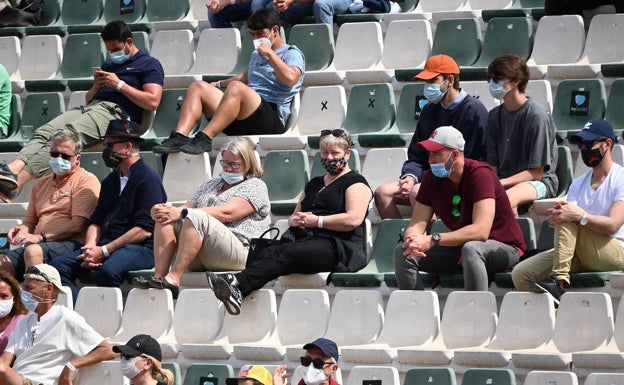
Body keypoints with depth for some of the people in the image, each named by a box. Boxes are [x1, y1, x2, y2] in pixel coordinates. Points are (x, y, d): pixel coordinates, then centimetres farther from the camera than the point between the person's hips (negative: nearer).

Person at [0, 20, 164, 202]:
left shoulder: (149, 64, 10)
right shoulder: (109, 65, 34)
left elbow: (152, 102, -5)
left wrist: (119, 85, -5)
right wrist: (97, 86, 11)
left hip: (115, 112, -8)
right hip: (91, 107, 8)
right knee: (44, 132, -21)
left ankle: (19, 180, -49)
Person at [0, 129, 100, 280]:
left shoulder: (86, 181, 2)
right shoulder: (41, 184, 26)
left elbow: (78, 225, -10)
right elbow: (30, 221, 28)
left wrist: (41, 237, -16)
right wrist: (21, 230, 2)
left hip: (71, 244, -7)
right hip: (39, 244, 7)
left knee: (33, 251, -36)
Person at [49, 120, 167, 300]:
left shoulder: (148, 179, -4)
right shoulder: (110, 181, 22)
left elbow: (144, 230, -13)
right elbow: (96, 221, 20)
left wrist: (104, 251, -15)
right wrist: (90, 246, -3)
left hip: (140, 248, -8)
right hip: (106, 246, 8)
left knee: (108, 270, -38)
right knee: (58, 265, -13)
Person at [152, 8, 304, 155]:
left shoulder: (292, 54, 5)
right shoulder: (256, 55, 33)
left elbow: (290, 78, -17)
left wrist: (270, 53, -10)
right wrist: (219, 85, 50)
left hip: (272, 118, -8)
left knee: (236, 87, -36)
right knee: (198, 87, -4)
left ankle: (205, 139, -44)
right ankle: (179, 137, -27)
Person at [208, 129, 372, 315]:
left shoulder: (355, 182, 7)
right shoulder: (314, 184, 31)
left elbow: (354, 219, -10)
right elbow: (294, 217, 32)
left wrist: (316, 221, -11)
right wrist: (295, 221, 6)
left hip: (340, 246, -6)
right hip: (305, 240, 7)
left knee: (287, 252, -35)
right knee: (268, 253, -28)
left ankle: (238, 282, -55)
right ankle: (237, 292, -55)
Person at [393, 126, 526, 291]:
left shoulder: (480, 174, -21)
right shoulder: (431, 178, -1)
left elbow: (481, 231, -32)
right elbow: (416, 225, -5)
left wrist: (432, 240, -37)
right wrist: (412, 241, -30)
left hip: (504, 246, -6)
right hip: (461, 246, 6)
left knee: (471, 249, -40)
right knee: (402, 252, -11)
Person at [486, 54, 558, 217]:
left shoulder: (537, 115, -11)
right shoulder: (495, 116, 10)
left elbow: (536, 172, -11)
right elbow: (492, 166, 10)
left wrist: (500, 183, -19)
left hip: (540, 181, -6)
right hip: (503, 182, 6)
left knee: (506, 199, -39)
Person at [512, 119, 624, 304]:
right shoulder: (579, 183, 20)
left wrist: (581, 216, -31)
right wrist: (554, 217, -22)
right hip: (581, 255, 7)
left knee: (567, 219, -30)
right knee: (520, 274, -12)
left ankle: (558, 280, -35)